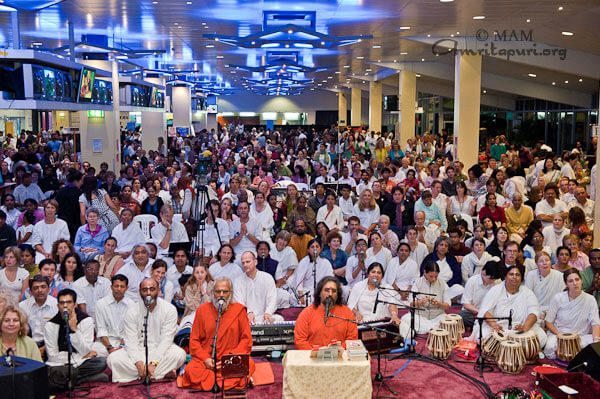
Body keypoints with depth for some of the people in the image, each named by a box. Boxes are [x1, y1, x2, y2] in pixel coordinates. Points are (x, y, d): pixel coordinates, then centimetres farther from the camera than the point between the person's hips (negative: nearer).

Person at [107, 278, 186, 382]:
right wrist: (139, 363, -26)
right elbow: (131, 341, -10)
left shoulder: (169, 309, -8)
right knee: (113, 358, -24)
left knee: (179, 354, -32)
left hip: (160, 351, -2)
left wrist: (153, 363, -24)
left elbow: (166, 340, -13)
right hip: (138, 352, 2)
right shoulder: (132, 311, -4)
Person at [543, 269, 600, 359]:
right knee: (550, 347, -34)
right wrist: (559, 335, -16)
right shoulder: (558, 298, -5)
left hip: (581, 336, 2)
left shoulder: (590, 300, -1)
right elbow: (548, 322, -1)